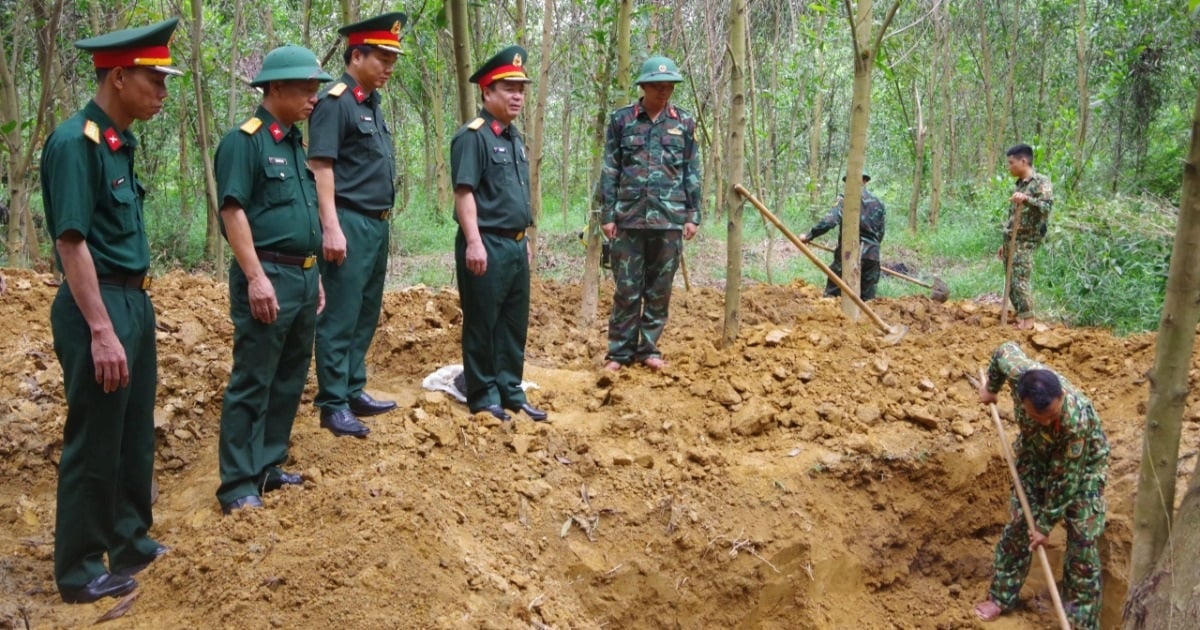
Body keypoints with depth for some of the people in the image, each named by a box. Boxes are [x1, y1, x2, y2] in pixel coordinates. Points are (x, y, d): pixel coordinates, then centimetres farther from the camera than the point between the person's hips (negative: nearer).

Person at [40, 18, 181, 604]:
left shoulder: (118, 142, 11)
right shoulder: (74, 143, -16)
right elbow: (72, 243, -20)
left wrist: (134, 311, 17)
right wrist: (101, 331, -23)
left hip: (134, 302, 9)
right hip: (98, 307, -9)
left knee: (136, 436, 19)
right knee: (94, 444, 2)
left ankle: (131, 542, 34)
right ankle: (80, 571, 17)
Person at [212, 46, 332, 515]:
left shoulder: (297, 142, 16)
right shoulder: (244, 141, -9)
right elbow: (233, 211, -15)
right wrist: (257, 278, -21)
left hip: (304, 277, 9)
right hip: (267, 276, -9)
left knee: (290, 380, 14)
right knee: (252, 383, -3)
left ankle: (268, 466, 26)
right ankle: (238, 485, 4)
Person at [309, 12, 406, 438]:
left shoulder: (373, 104, 16)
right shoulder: (334, 103, -11)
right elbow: (322, 167, -17)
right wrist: (331, 228, -23)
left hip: (378, 226, 9)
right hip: (350, 225, -9)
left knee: (366, 316, 14)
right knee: (340, 318, -3)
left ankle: (355, 393, 24)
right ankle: (333, 405, 4)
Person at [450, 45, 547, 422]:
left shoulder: (515, 138, 16)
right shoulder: (472, 136, -12)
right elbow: (464, 193, -18)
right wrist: (474, 242, -23)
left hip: (515, 245, 9)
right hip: (486, 245, -9)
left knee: (515, 324, 13)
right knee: (482, 325, 3)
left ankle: (510, 392, 24)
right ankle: (483, 397, 13)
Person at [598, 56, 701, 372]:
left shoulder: (685, 122, 7)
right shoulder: (621, 119, 3)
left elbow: (692, 172, 9)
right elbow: (609, 171, 3)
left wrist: (693, 215, 4)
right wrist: (607, 214, -3)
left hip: (670, 218, 1)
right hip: (629, 216, -1)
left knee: (660, 288, 7)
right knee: (627, 288, 2)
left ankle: (649, 348, 19)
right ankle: (620, 351, 12)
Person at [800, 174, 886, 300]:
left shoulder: (846, 200, -5)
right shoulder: (879, 204, 11)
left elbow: (828, 221, -16)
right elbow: (880, 233, 15)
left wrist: (808, 235, -7)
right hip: (872, 255, 4)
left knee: (831, 294, 3)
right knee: (867, 298, 10)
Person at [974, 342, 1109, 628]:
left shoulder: (1077, 419, -43)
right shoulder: (1019, 371, -36)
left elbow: (1065, 478, -30)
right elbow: (1005, 350, -9)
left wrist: (1046, 524, -19)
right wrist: (991, 387, 9)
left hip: (1082, 464, -4)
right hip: (1036, 454, 4)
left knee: (1082, 540, -5)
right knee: (1019, 521, 8)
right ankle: (1002, 595, 23)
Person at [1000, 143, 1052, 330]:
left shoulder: (1041, 182, -7)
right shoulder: (1019, 184, 18)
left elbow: (1047, 206, -23)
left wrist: (1026, 199, -38)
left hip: (1026, 241, -8)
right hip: (1012, 240, 8)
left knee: (1020, 280, -13)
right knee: (1011, 282, 7)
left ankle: (1028, 321, -7)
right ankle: (1020, 318, 14)